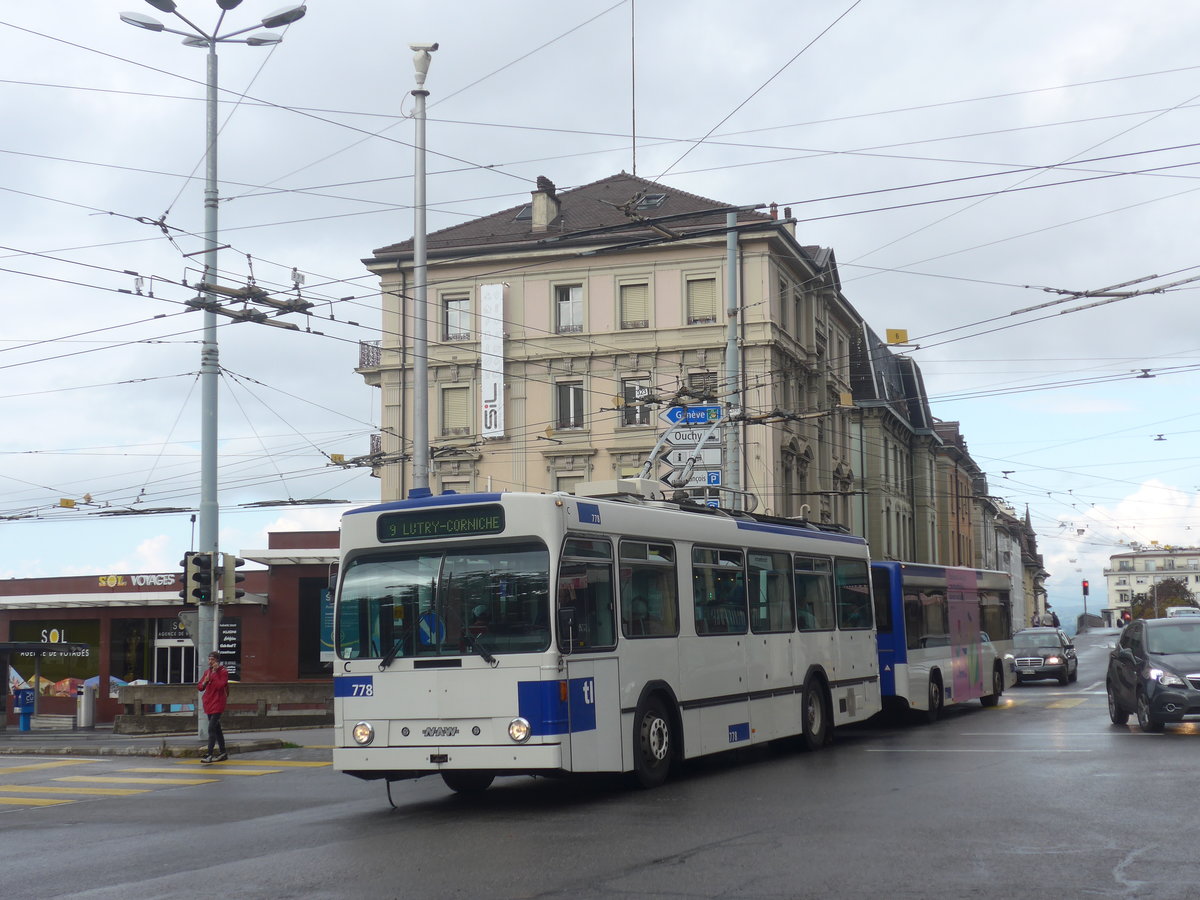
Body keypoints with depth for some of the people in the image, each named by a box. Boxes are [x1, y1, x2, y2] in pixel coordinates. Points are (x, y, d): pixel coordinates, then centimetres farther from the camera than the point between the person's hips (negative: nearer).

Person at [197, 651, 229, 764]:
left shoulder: (223, 672, -6)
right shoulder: (207, 671, 14)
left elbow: (220, 685, -22)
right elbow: (199, 687, 14)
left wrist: (214, 672, -18)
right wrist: (204, 682, -7)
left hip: (217, 704, -8)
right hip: (208, 704, 8)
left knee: (211, 729, -16)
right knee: (216, 729, 14)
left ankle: (209, 754, -20)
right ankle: (223, 753, 23)